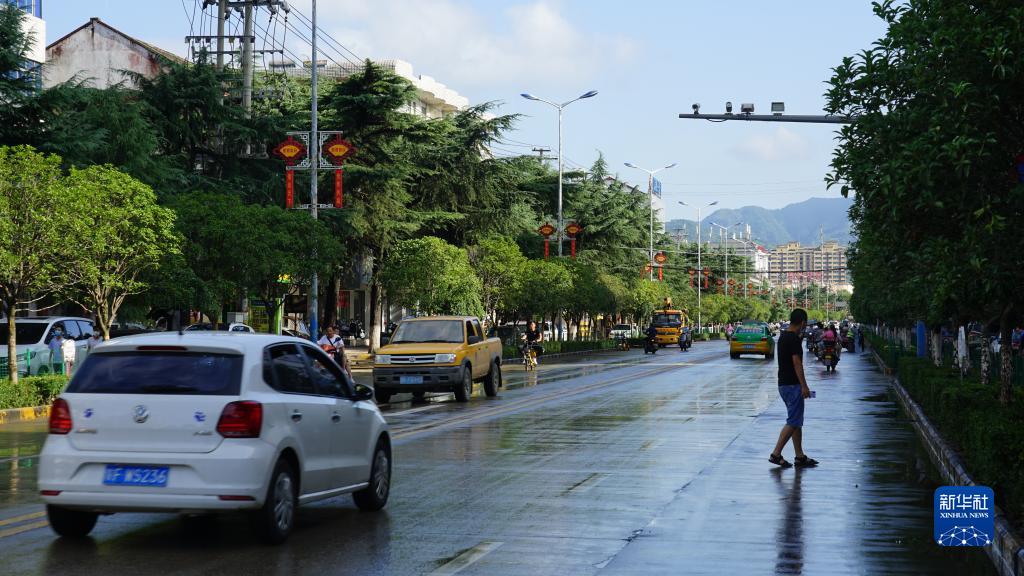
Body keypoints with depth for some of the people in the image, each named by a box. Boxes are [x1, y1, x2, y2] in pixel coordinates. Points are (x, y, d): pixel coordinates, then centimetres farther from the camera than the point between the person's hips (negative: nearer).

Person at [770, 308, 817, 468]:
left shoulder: (783, 336, 13)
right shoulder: (794, 338, -17)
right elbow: (797, 363, -21)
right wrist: (804, 386, -18)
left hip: (784, 384, 10)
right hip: (792, 385, -10)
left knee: (797, 421, 13)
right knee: (793, 422, -6)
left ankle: (800, 456, 15)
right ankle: (776, 454, -7)